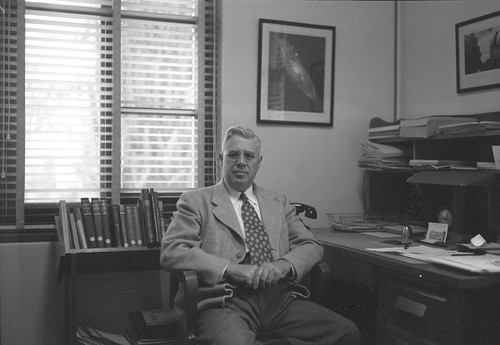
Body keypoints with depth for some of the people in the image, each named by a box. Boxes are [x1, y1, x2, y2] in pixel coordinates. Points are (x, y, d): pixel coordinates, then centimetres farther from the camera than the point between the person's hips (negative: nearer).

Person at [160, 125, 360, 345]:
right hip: (226, 301, -4)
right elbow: (171, 252, -3)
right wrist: (231, 268, -15)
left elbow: (312, 246, 15)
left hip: (279, 299, 4)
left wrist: (283, 265, -7)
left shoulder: (278, 203, 22)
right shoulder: (196, 201, 10)